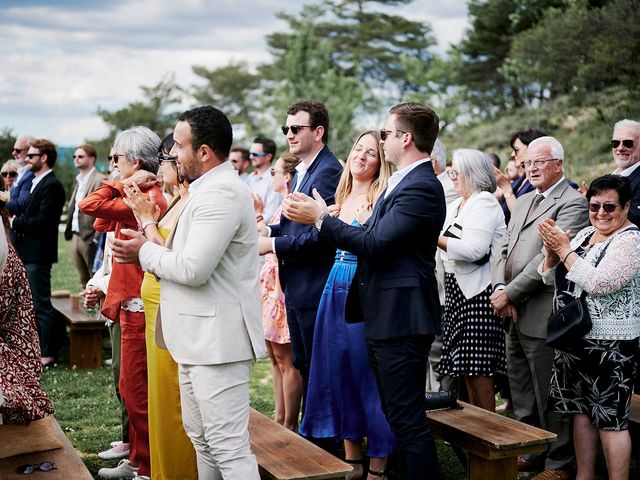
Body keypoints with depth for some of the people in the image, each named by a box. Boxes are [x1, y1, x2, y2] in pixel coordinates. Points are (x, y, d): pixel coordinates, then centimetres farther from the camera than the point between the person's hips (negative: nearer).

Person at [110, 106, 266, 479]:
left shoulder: (221, 193, -19)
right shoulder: (210, 189, 15)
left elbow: (193, 268, -25)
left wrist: (145, 251, -8)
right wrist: (148, 245, 3)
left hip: (218, 341, -11)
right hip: (200, 339, 11)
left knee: (228, 447, -6)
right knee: (201, 437, 20)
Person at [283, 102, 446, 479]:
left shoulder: (422, 187, -18)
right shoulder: (403, 182, 15)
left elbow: (373, 242, -22)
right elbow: (372, 235, 12)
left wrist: (320, 218, -13)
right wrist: (321, 216, 8)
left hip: (401, 320, -11)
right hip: (384, 318, 11)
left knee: (407, 419, -4)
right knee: (397, 414, 19)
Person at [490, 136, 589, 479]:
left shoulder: (572, 203, -11)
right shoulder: (523, 201, 17)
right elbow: (504, 248, 12)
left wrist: (510, 294, -16)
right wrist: (500, 289, -5)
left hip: (542, 317, -8)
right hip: (515, 316, 9)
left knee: (548, 396, 2)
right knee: (521, 395, 19)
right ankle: (530, 452, 34)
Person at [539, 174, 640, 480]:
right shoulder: (584, 234, 13)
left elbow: (598, 283, -23)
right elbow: (550, 278, 13)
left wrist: (565, 249, -16)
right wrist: (552, 252, -6)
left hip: (610, 344, -8)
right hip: (574, 338, 8)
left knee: (609, 418, -2)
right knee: (581, 411, 14)